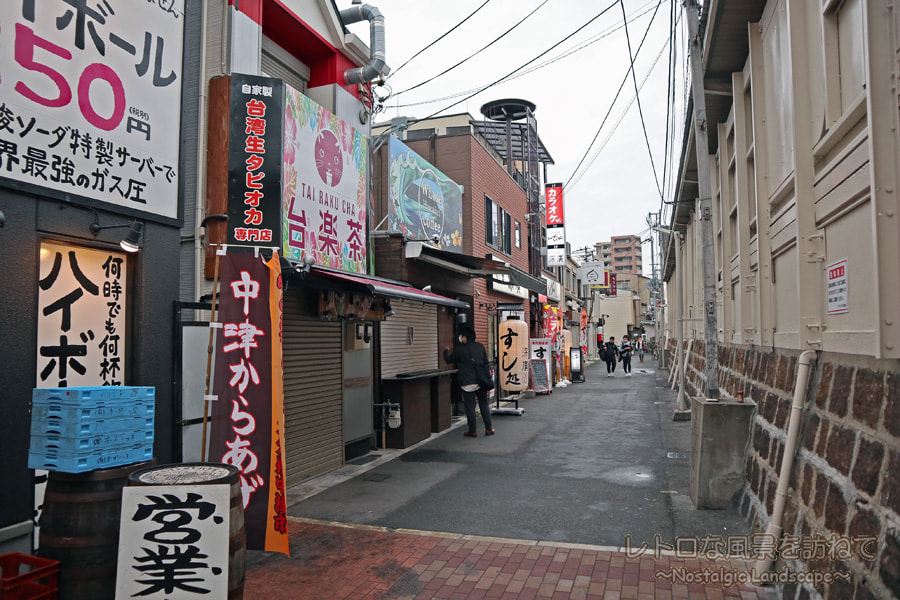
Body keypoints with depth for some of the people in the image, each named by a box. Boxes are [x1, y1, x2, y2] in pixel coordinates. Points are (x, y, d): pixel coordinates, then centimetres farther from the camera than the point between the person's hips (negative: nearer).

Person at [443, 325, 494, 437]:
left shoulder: (460, 349, -10)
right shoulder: (480, 346, 6)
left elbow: (448, 360, 3)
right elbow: (486, 361, 13)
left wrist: (446, 351, 23)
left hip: (468, 383, -5)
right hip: (481, 381, 5)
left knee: (470, 407, 3)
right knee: (484, 404, 12)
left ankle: (472, 431, 7)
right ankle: (489, 428, 14)